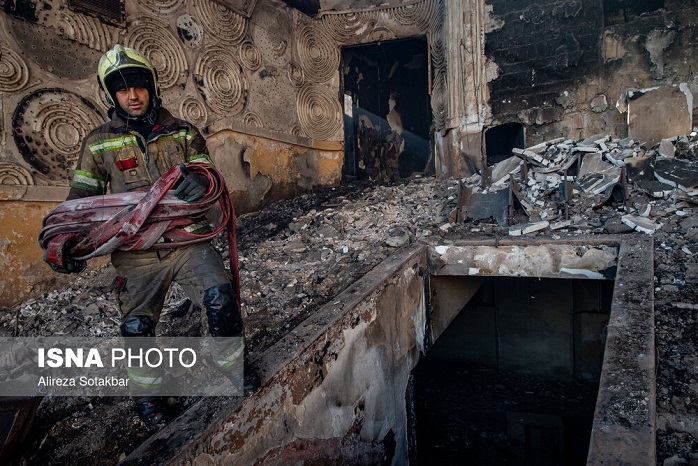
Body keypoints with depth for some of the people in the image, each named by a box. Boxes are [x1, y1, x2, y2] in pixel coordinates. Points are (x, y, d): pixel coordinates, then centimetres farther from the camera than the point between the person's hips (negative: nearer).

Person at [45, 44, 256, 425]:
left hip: (188, 240, 0)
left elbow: (210, 175, 4)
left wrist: (201, 180, -21)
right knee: (137, 328, 1)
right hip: (137, 254, 1)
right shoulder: (99, 143, 7)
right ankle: (147, 390, 30)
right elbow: (82, 198, 9)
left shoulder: (183, 133, 9)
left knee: (221, 299, -17)